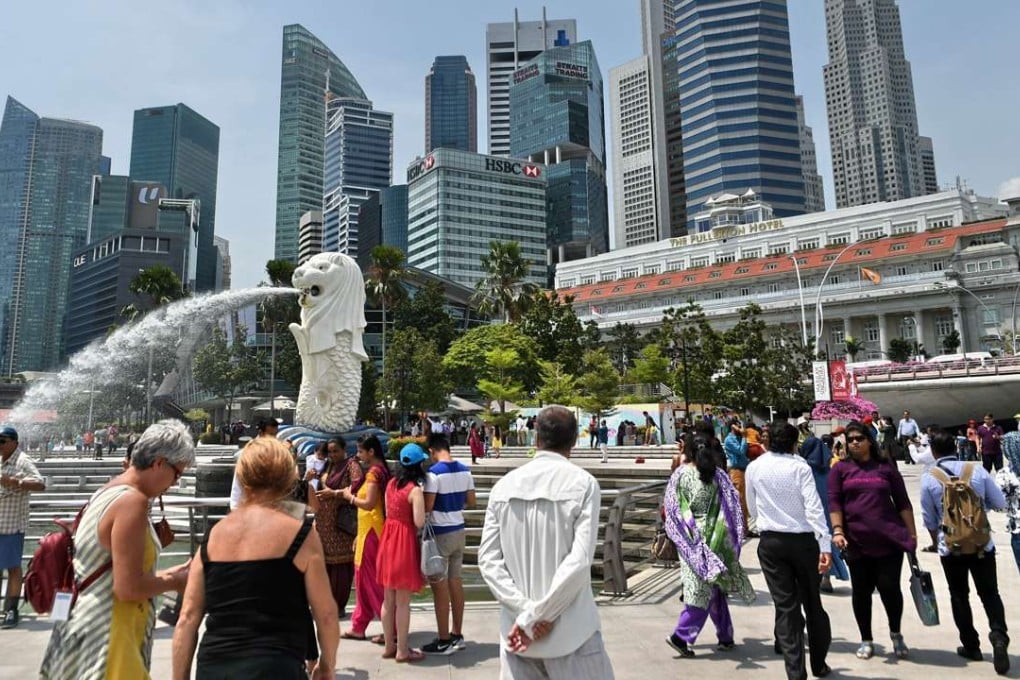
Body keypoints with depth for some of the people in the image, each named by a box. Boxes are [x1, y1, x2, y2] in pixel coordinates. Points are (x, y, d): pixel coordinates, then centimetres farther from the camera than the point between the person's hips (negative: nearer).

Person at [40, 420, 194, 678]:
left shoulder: (109, 492, 9)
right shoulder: (132, 501, -21)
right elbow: (128, 588, -23)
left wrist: (161, 575, 14)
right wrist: (174, 583, -7)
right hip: (103, 640, -10)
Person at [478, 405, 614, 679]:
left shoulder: (504, 485, 2)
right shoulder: (583, 483, -9)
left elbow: (488, 559, -3)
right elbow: (579, 562, -17)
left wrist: (525, 611, -8)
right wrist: (534, 616, -12)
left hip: (515, 629, 4)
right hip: (570, 633, -3)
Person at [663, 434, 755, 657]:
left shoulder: (680, 474, -5)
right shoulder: (717, 475, -7)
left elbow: (670, 508, -2)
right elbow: (733, 504, -4)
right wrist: (735, 536, 8)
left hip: (689, 538, 2)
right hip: (712, 537, -2)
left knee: (709, 587, 15)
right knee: (707, 588, 6)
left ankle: (725, 637, 21)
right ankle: (681, 635, 0)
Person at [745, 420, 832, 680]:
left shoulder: (754, 468, 0)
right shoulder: (800, 467, -9)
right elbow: (814, 508, -17)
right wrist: (825, 546, -18)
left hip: (770, 542, 1)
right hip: (802, 540, -1)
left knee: (786, 606, 5)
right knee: (812, 603, 17)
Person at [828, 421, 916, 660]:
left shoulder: (886, 467, 7)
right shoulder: (840, 468, 6)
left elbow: (903, 503, 9)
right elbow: (834, 502, 0)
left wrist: (912, 533, 4)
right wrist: (837, 530, -10)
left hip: (889, 539, 0)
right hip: (856, 542, 0)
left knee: (889, 587, -1)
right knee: (861, 591, 7)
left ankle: (896, 633, 26)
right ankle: (866, 640, 22)